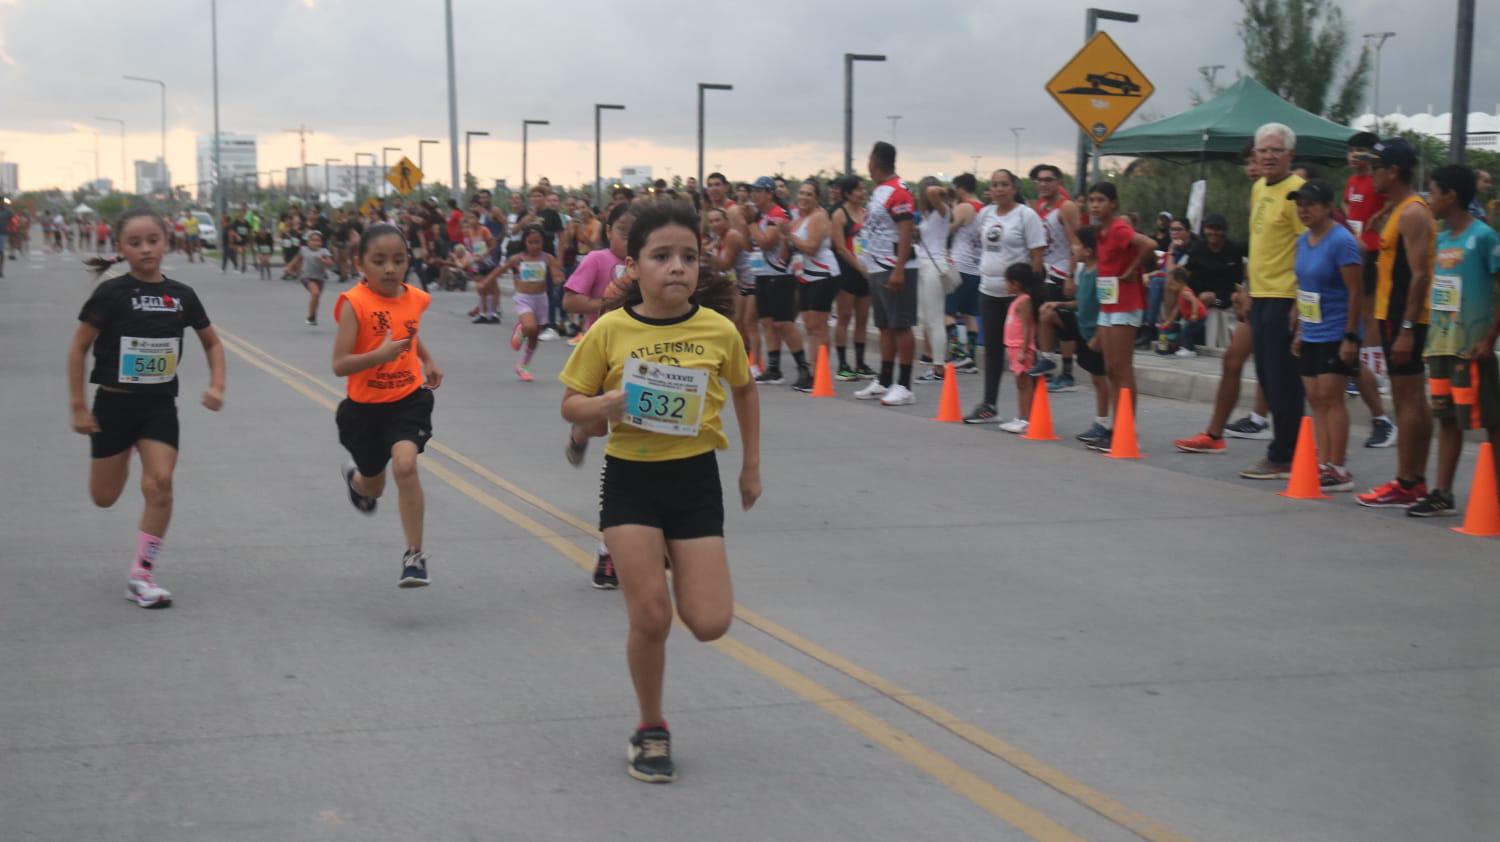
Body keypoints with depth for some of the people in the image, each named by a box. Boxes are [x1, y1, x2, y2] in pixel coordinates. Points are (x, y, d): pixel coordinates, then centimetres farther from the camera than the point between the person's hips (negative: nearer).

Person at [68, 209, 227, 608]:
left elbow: (212, 343, 12)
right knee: (104, 498, 8)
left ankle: (142, 575, -2)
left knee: (160, 483, -14)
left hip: (160, 405, 2)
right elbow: (78, 348, -7)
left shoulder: (181, 295, -2)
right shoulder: (112, 293, -12)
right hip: (115, 403, -2)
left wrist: (217, 385, -2)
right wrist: (78, 406, -9)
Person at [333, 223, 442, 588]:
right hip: (365, 406, -1)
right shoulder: (354, 303, -18)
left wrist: (428, 361, 11)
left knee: (405, 464, -25)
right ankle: (355, 477, 59)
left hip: (408, 399, 1)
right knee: (374, 486, 18)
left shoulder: (414, 298, -3)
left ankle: (415, 554, -13)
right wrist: (380, 355, -36)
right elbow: (339, 365, -23)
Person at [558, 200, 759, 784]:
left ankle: (674, 568, 31)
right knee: (651, 618, -7)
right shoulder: (610, 330, -8)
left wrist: (751, 465, 18)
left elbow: (744, 389, 15)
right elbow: (570, 406, 1)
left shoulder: (719, 329, -5)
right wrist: (607, 405, -21)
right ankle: (651, 731, 16)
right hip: (630, 479, -1)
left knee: (710, 623, -4)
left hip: (695, 478, 1)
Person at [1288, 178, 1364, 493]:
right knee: (1315, 399, 7)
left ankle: (1338, 469, -4)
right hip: (1310, 335, 8)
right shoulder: (1303, 241, 11)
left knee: (1330, 396, -8)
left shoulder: (1341, 241, -14)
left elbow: (1356, 291, -15)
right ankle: (1322, 464, 12)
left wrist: (1351, 337, -18)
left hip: (1336, 335, -8)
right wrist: (1299, 331, 17)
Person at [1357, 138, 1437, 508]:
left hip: (1404, 318, -10)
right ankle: (1415, 482, 17)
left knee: (1407, 400, -8)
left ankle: (1405, 486, -6)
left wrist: (1406, 328, -24)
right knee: (1412, 400, 12)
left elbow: (1420, 275, -21)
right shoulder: (1396, 211, 16)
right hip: (1396, 316, 10)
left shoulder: (1412, 214, -15)